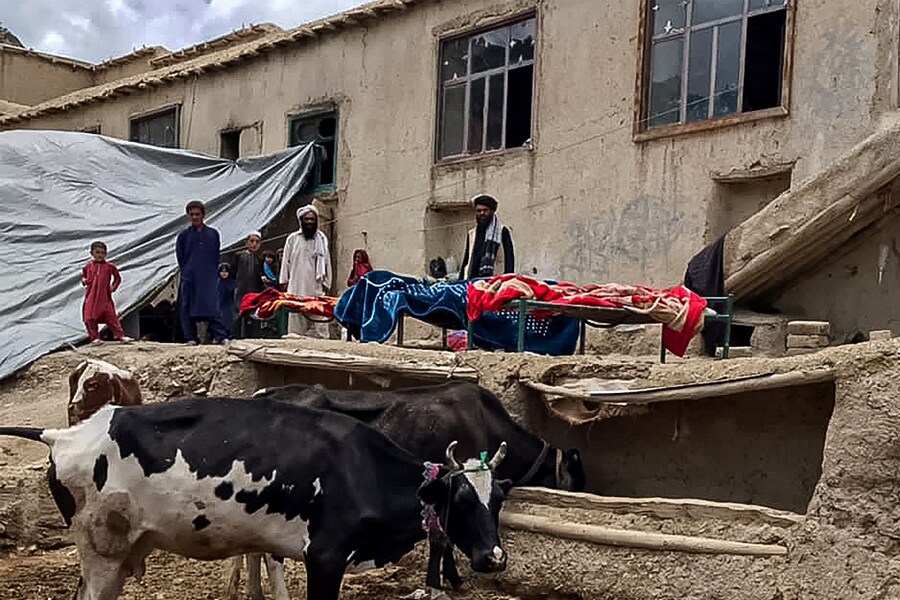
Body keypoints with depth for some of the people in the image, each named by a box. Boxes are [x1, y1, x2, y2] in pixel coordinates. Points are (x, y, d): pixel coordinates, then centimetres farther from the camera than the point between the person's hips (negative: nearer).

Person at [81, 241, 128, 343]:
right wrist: (84, 280, 0)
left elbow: (118, 278, 13)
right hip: (91, 297, 2)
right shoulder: (88, 266, 7)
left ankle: (119, 335, -1)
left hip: (105, 296, -2)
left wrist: (113, 287, 0)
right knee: (90, 317, 0)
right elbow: (83, 276, 22)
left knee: (111, 316, -4)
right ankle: (94, 337, 10)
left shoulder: (110, 266, 3)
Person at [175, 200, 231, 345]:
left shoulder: (213, 234, 11)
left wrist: (212, 272, 4)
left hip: (209, 278, -1)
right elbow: (180, 258, 9)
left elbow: (216, 256, 11)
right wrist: (187, 272, 2)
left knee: (213, 306, -11)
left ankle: (220, 336, -16)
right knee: (187, 308, 0)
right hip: (189, 279, 1)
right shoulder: (183, 236, 9)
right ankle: (191, 337, 5)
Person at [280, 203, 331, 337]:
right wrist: (284, 282, 5)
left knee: (317, 324, -7)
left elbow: (326, 262, 11)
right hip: (296, 287, 0)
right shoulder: (292, 239, 9)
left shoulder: (322, 239, 11)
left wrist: (326, 282, 6)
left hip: (315, 287, 1)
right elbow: (286, 261, 10)